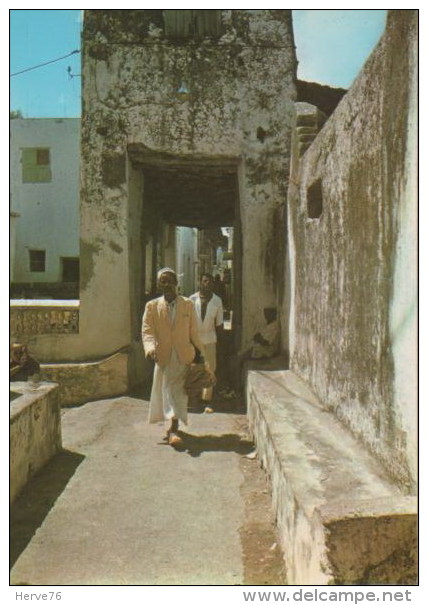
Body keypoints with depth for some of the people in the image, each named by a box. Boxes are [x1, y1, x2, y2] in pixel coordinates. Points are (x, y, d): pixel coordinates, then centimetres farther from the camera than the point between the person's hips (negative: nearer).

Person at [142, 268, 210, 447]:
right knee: (167, 390, 1)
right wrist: (150, 347, -22)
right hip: (163, 356, 0)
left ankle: (173, 429, 9)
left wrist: (201, 354, 7)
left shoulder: (188, 305, 4)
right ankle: (173, 429, 10)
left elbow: (194, 332, 7)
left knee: (178, 392, 1)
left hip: (184, 355, 0)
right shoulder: (152, 306, 2)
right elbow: (147, 331, -4)